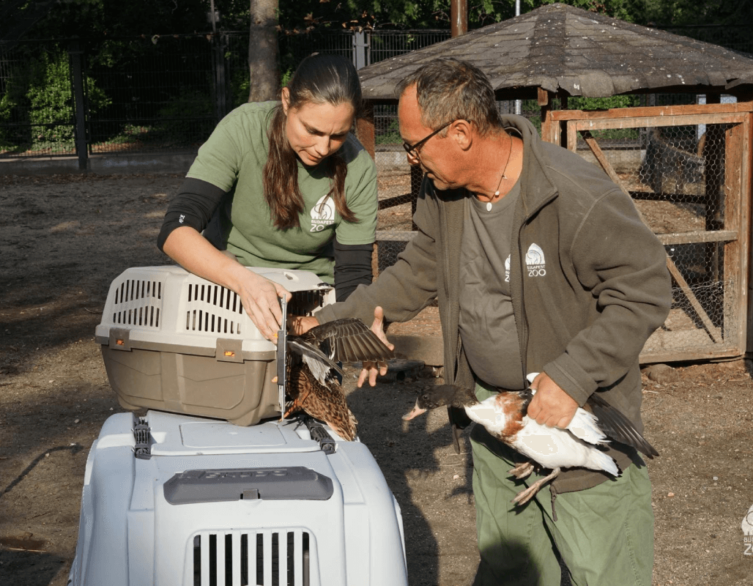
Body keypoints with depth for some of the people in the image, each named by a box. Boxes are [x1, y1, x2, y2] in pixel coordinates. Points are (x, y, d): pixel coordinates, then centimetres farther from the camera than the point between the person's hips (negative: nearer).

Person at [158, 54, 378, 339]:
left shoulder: (358, 169, -14)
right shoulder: (242, 130, -20)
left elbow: (354, 279, -13)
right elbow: (175, 232, -27)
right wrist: (244, 280, -44)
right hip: (224, 281, -1)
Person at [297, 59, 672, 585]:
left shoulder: (580, 199, -27)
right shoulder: (442, 192, -2)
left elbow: (645, 292, -21)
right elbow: (416, 276, 13)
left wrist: (571, 378, -27)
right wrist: (333, 320, 6)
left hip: (584, 420, -7)